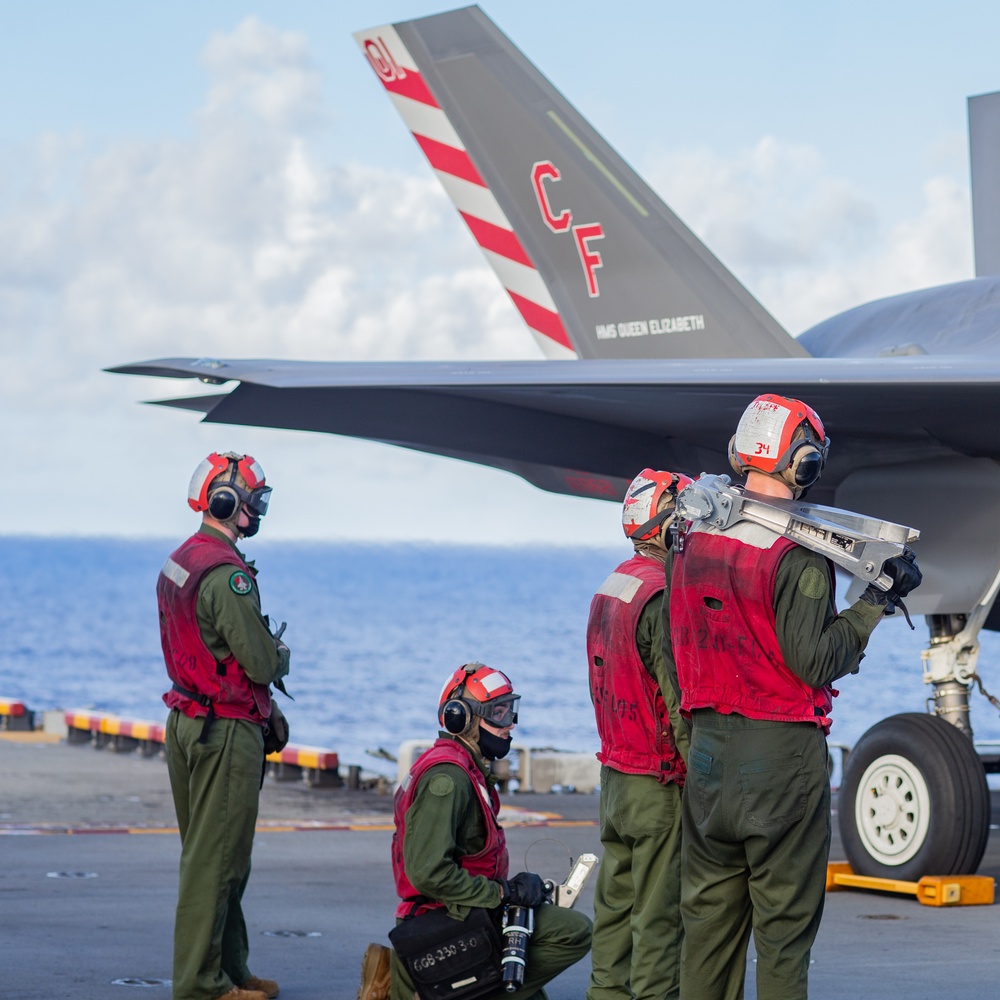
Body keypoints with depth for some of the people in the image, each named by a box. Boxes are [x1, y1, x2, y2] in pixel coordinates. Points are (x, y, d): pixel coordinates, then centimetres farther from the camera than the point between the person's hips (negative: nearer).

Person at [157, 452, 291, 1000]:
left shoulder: (177, 563, 11)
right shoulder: (227, 574, -20)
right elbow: (261, 663, -20)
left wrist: (264, 706, 14)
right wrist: (282, 654, 3)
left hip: (187, 722, 10)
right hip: (226, 732, -10)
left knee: (211, 853, 16)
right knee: (216, 858, -5)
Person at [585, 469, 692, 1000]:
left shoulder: (608, 590, 10)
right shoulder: (663, 596, -18)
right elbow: (682, 702, -19)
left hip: (613, 775, 9)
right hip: (660, 785, -9)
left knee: (616, 902, 13)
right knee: (661, 915, -4)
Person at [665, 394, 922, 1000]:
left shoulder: (695, 538, 6)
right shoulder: (801, 554, -15)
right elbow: (814, 661, -17)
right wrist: (876, 602, -10)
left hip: (708, 744, 6)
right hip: (783, 748, -6)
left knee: (710, 911, 13)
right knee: (784, 924, 2)